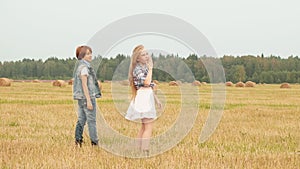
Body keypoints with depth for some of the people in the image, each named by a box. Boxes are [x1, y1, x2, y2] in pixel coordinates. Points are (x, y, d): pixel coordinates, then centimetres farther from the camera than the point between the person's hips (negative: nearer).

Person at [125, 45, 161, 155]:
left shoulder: (145, 67, 15)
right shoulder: (137, 69, -13)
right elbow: (146, 82, -27)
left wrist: (156, 99, 22)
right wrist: (150, 68, -16)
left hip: (148, 97, 10)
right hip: (143, 97, -10)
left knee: (144, 127, 13)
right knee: (149, 126, -13)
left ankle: (139, 150, 17)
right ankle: (145, 152, -14)